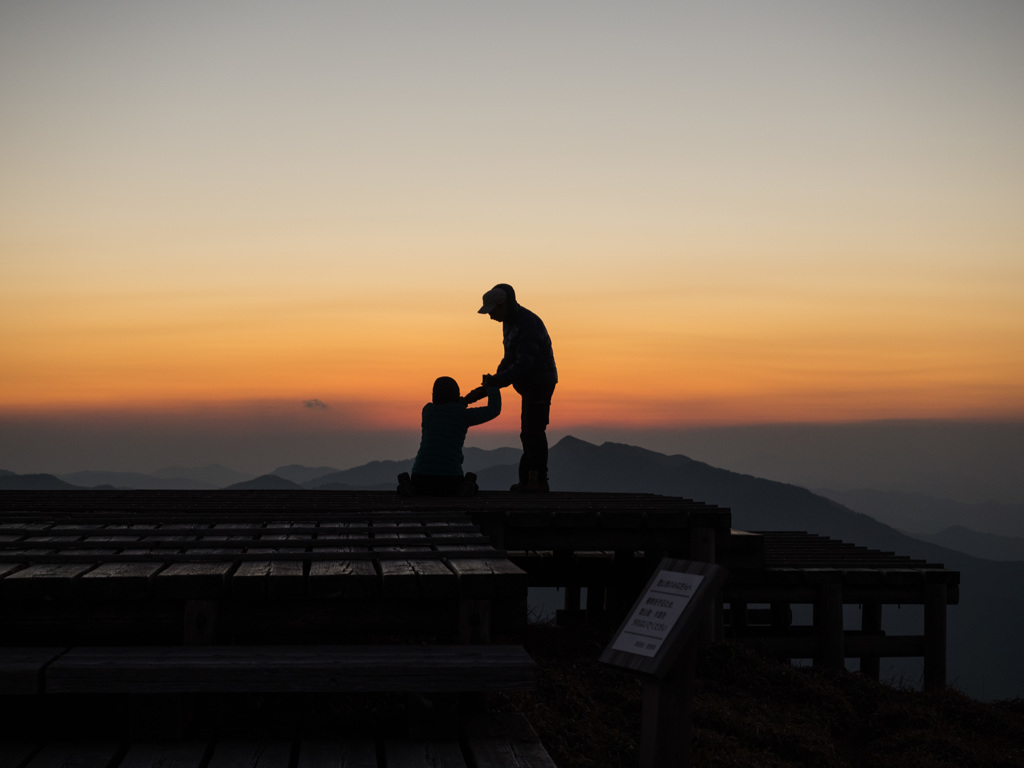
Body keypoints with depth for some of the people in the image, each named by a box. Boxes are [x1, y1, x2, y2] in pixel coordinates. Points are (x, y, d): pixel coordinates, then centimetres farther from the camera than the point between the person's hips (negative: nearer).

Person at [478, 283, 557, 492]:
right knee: (529, 433, 11)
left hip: (540, 382, -10)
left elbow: (523, 365, -27)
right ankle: (528, 479, 15)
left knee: (533, 432, -11)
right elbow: (510, 356, 18)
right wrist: (496, 377, 3)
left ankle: (539, 480, -9)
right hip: (530, 383, 10)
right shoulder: (509, 322, 9)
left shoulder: (528, 324, -23)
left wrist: (497, 381, -28)